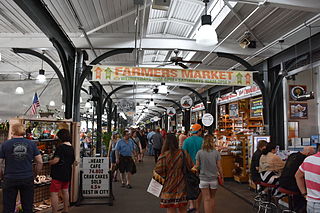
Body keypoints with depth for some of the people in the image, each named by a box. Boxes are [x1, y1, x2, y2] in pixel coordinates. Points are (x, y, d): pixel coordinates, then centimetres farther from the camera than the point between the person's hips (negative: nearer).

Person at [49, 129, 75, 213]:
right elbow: (72, 161, 15)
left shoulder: (60, 147, -18)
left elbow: (56, 160, -24)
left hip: (58, 174, -9)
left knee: (54, 193, -1)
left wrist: (50, 162, -6)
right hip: (67, 174, 9)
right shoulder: (71, 148, 7)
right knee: (65, 191, 20)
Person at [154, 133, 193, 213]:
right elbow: (191, 168, 1)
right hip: (182, 187, 3)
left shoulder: (164, 156, -15)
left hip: (169, 188, -3)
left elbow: (158, 171, -14)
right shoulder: (184, 153, -6)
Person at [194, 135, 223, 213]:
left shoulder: (199, 152, -9)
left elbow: (197, 166, -4)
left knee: (206, 199, 6)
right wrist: (221, 177, 10)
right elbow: (219, 167, -3)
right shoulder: (216, 152, -6)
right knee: (212, 198, 18)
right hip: (214, 179, 2)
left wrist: (195, 167, 18)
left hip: (203, 179, -1)